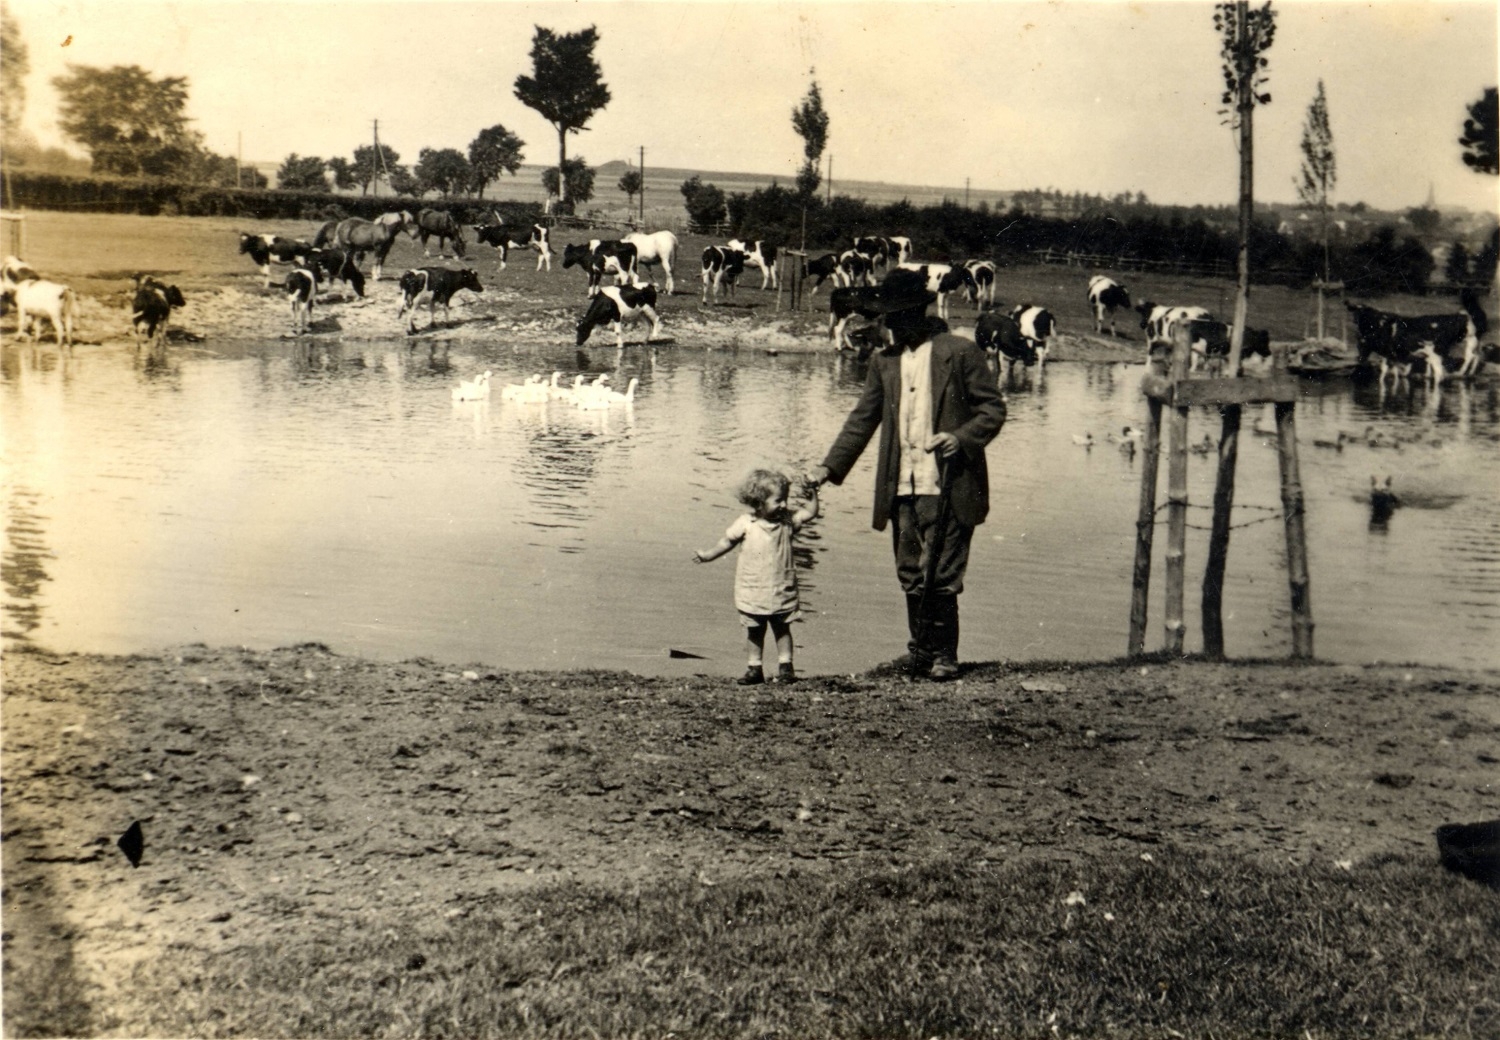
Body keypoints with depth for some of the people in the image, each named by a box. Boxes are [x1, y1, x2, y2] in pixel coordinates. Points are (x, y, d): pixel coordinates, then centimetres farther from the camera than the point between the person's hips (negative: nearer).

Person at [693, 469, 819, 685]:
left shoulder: (787, 519, -3)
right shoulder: (745, 523, -8)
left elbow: (809, 513, -7)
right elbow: (728, 541, 3)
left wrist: (812, 495, -20)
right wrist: (708, 555, -2)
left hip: (782, 589, 1)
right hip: (753, 592, -1)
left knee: (782, 629, 8)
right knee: (754, 631, 9)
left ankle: (785, 666, 16)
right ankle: (755, 668, 19)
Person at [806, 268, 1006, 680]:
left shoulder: (960, 352, -2)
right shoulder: (884, 360, 13)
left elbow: (993, 408, 0)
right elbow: (862, 419, 16)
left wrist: (961, 437, -17)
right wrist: (830, 467, 7)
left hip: (948, 487, -5)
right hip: (901, 489, 5)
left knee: (941, 576, -3)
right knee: (911, 576, 9)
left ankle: (944, 655, 11)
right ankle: (920, 650, 22)